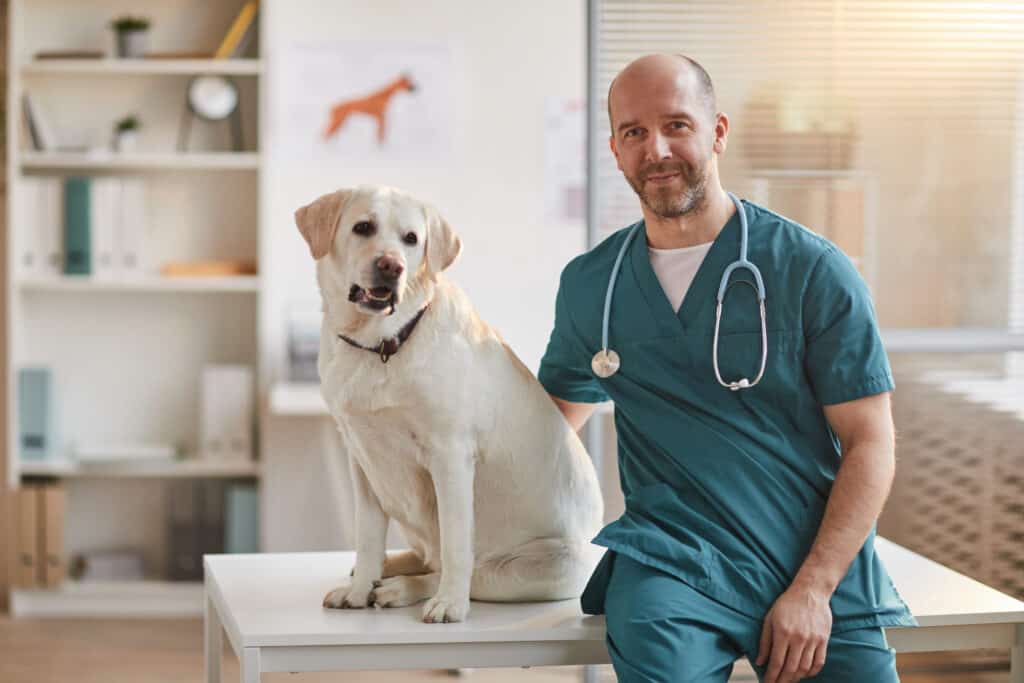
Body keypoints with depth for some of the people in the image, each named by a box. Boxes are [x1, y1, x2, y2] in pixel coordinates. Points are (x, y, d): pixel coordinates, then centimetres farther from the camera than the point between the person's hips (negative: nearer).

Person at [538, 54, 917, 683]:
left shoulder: (813, 271, -1)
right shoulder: (588, 285, 9)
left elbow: (871, 443, -3)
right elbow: (555, 411, 25)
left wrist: (813, 590, -12)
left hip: (821, 574, 0)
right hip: (672, 559, 0)